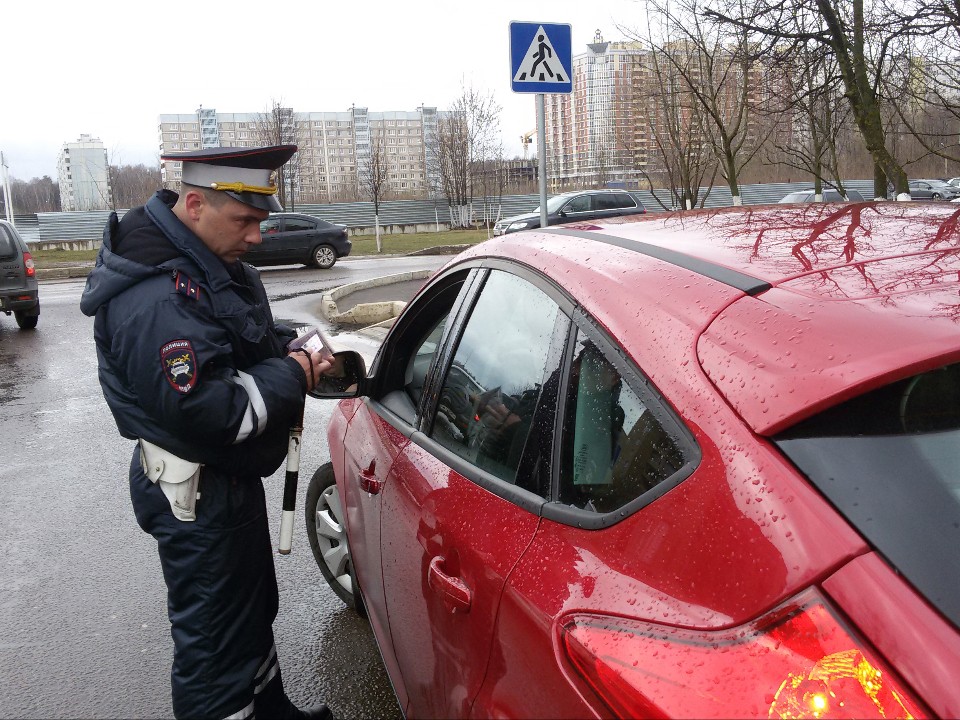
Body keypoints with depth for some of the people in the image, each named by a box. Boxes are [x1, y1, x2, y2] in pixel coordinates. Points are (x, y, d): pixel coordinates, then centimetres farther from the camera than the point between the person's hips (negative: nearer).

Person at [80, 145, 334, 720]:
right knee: (216, 636, 5)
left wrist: (293, 350, -5)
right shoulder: (154, 298, -29)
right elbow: (205, 412, -33)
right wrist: (293, 376, -20)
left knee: (254, 608, 26)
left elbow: (250, 339, 17)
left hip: (230, 477, 11)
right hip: (197, 497, -11)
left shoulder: (210, 262, 4)